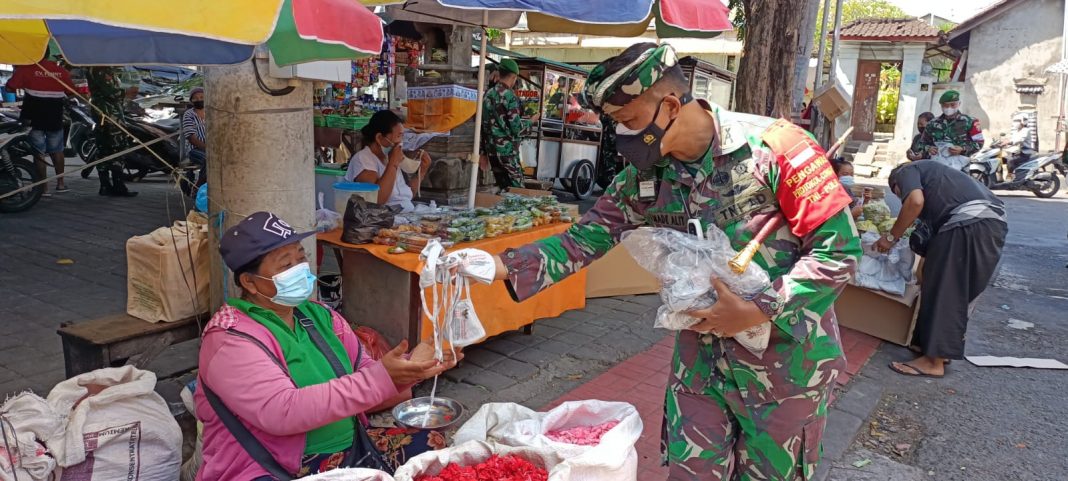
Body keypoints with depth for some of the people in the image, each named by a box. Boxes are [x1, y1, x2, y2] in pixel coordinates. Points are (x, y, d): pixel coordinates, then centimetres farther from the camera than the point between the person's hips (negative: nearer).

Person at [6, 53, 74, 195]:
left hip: (34, 118, -2)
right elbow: (72, 91, 6)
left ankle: (44, 187, 3)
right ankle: (60, 183, 21)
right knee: (57, 150, 17)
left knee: (39, 152, 2)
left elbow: (10, 88, -7)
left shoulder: (26, 69, -8)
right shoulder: (61, 70, 0)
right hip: (55, 119, 3)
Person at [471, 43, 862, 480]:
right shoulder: (645, 175, -4)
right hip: (701, 358, 4)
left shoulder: (773, 147, -20)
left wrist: (756, 312, -23)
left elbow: (840, 251, -18)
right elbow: (587, 238, -3)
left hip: (784, 358, -3)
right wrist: (501, 266, -15)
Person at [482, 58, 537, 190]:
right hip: (507, 150, -7)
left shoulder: (488, 95, 8)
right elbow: (517, 129, -15)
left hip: (492, 150, 7)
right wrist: (531, 121, 3)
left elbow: (484, 124, 13)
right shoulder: (510, 97, -14)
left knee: (502, 188, 11)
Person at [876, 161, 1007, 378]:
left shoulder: (906, 172, 12)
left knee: (941, 291, -3)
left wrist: (891, 237, -1)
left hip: (969, 222, -9)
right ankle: (943, 348, 27)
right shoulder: (931, 173, 37)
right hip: (992, 222, 9)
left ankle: (934, 362, 2)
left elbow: (915, 201, -11)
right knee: (955, 292, 18)